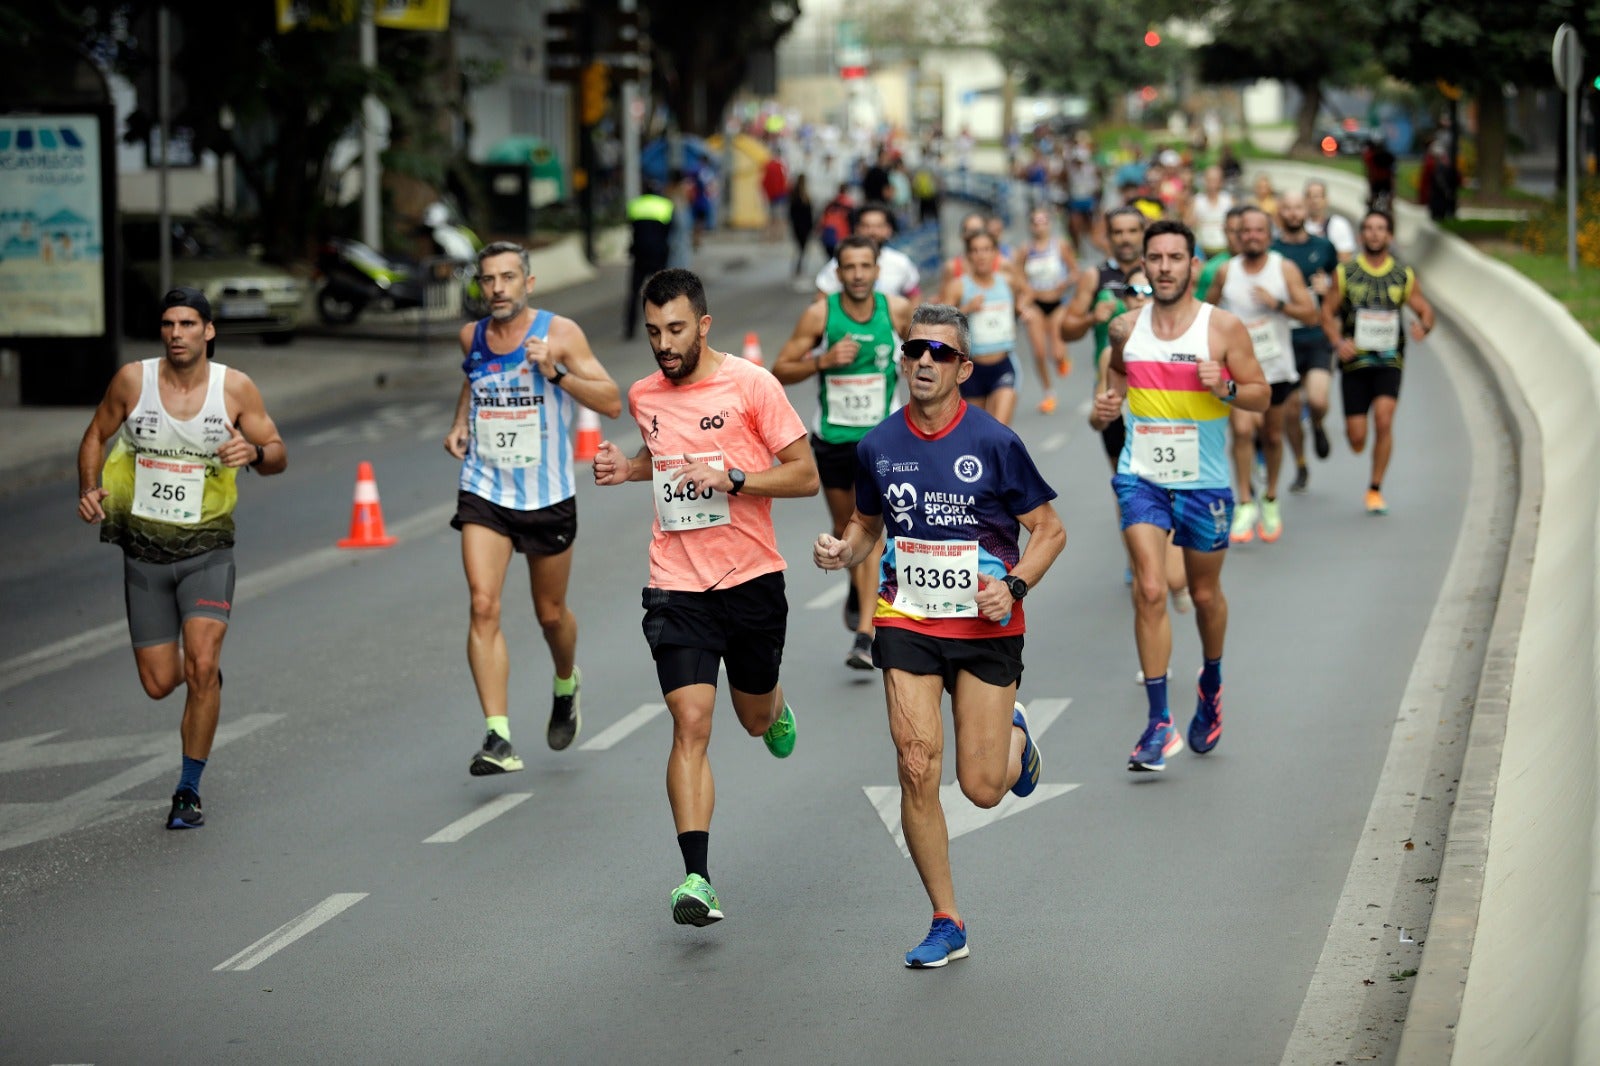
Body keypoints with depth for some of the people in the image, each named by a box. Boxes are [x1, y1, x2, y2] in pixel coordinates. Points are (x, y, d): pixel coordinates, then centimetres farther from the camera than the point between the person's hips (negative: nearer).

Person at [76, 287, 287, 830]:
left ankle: (189, 791, -3)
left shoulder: (235, 388, -7)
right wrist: (88, 489, -9)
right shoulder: (133, 380, -5)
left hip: (207, 549, -2)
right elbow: (95, 436, 9)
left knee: (202, 667, -18)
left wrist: (254, 451, -23)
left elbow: (278, 455, 0)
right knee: (159, 684, 4)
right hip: (144, 549, 2)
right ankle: (205, 670, 44)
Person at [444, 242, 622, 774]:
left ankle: (566, 684, 48)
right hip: (484, 491, 2)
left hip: (548, 496, -2)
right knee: (483, 605, -15)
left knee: (550, 613, 13)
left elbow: (612, 403, -13)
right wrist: (459, 423, 9)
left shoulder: (559, 333, -9)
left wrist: (556, 372, -25)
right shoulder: (471, 336, 3)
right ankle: (498, 739, -18)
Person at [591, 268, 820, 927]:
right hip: (677, 586, 1)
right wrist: (628, 468, 6)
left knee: (755, 718, 17)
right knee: (691, 725, -13)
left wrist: (731, 477, -21)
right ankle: (696, 878, -16)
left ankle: (775, 711, 57)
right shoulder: (643, 397, 5)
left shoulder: (751, 384, -9)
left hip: (753, 578, -1)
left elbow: (805, 476, -8)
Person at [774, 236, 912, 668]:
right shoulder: (819, 315, -11)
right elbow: (780, 371, -10)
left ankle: (865, 634, -20)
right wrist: (822, 361, -24)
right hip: (832, 436, 2)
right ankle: (858, 587, 50)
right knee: (844, 528, 17)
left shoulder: (897, 310, -8)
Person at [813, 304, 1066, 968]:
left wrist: (1014, 585, -18)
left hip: (985, 628, -2)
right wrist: (843, 552, -4)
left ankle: (1015, 736, 37)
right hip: (907, 623, 2)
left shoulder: (994, 443, -9)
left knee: (983, 789, -2)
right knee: (917, 771, -10)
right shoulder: (877, 446, 1)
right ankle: (947, 924, 5)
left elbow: (1049, 529, -1)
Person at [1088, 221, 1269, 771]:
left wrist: (1225, 388, -21)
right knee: (1149, 591, -13)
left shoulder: (1223, 327, -6)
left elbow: (1261, 395, -1)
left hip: (1203, 482, -1)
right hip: (1141, 476, 1)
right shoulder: (1126, 328, 3)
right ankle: (1159, 723, -11)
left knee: (1204, 594, 13)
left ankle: (1211, 684, 43)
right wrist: (1104, 408, -1)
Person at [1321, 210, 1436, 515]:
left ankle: (1375, 489, -6)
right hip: (1354, 360, 0)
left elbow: (1425, 310, 11)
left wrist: (1424, 326, -13)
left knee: (1384, 418, -20)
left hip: (1389, 360, 0)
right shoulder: (1345, 273, 2)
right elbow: (1327, 312, 5)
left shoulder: (1404, 276, 5)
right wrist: (1338, 342, -13)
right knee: (1356, 440, -4)